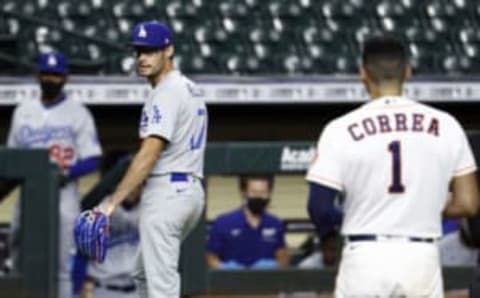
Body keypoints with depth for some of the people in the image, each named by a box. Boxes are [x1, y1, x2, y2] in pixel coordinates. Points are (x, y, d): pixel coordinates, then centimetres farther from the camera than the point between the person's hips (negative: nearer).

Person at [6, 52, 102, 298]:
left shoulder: (78, 113, 2)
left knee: (60, 266, -3)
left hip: (62, 197, -4)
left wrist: (66, 173, -20)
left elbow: (91, 160, -2)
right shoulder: (23, 111, 15)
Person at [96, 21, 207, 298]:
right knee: (145, 274, 22)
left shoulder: (167, 93, -13)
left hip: (166, 191, -10)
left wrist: (112, 202, -26)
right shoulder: (189, 88, 17)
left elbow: (149, 155, -22)